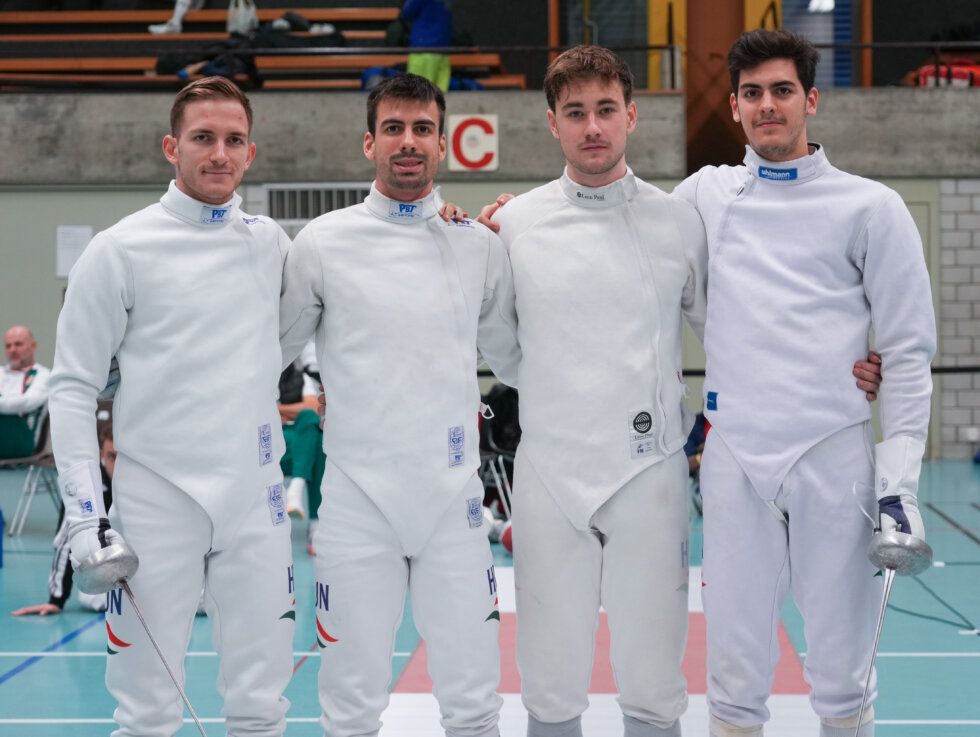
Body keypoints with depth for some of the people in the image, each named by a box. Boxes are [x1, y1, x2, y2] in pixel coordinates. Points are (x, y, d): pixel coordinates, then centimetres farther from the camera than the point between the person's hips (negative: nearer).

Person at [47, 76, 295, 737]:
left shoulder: (271, 242, 7)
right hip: (155, 501, -3)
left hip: (255, 498, 3)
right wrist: (85, 512, -11)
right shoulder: (120, 249, -5)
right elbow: (74, 387, -3)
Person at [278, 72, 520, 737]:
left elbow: (512, 359, 16)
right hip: (356, 499, -1)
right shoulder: (323, 242, 0)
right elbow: (271, 353, 10)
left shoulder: (480, 245, 5)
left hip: (453, 496, 1)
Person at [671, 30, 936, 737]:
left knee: (842, 677, 6)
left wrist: (899, 483, -7)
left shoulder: (871, 207, 1)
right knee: (734, 674, 7)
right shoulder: (706, 193, 9)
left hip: (835, 459, -2)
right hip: (733, 460, 2)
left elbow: (908, 354, 0)